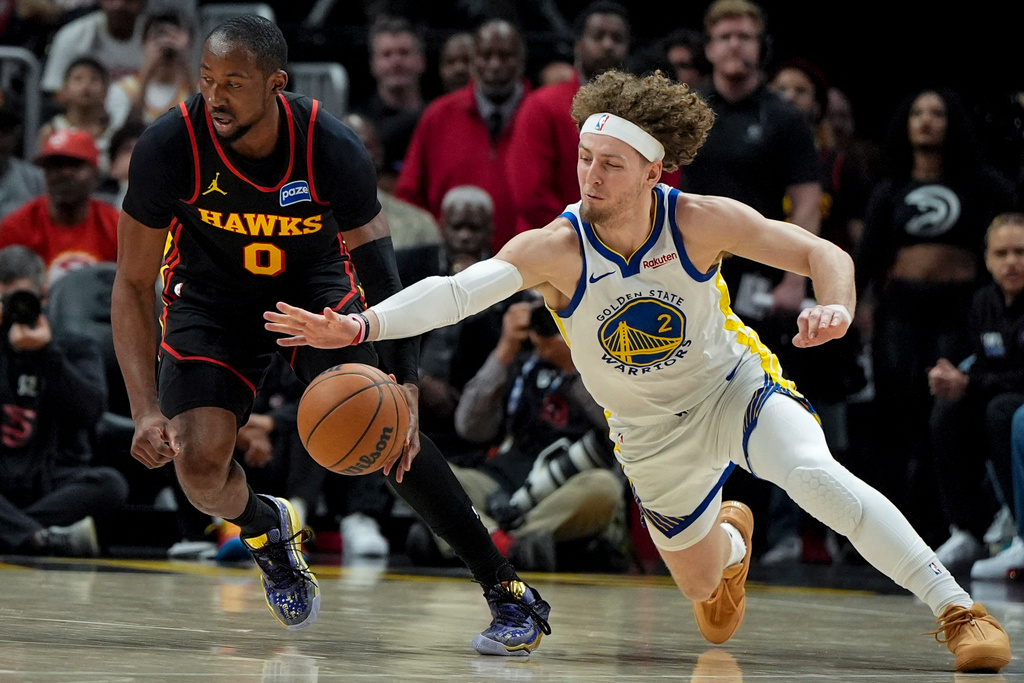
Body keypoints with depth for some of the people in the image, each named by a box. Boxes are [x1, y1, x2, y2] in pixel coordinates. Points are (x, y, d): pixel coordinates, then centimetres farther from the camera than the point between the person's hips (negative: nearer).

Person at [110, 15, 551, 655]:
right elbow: (133, 285, -19)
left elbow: (383, 277, -24)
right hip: (212, 296, 1)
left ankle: (507, 591, -12)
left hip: (316, 280, -1)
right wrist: (146, 409, -28)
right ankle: (266, 528, 21)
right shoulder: (169, 147, -28)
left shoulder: (331, 147, -29)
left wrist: (404, 385, -38)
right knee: (199, 464, -17)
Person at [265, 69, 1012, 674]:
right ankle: (729, 536, 59)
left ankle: (956, 608, -23)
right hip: (652, 438, 2)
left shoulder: (703, 221, -24)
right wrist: (360, 326, -58)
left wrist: (834, 306, -42)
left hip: (734, 388, -2)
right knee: (704, 590, 19)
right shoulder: (553, 250, -27)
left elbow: (823, 254, -19)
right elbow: (459, 289, -42)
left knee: (815, 475, -33)